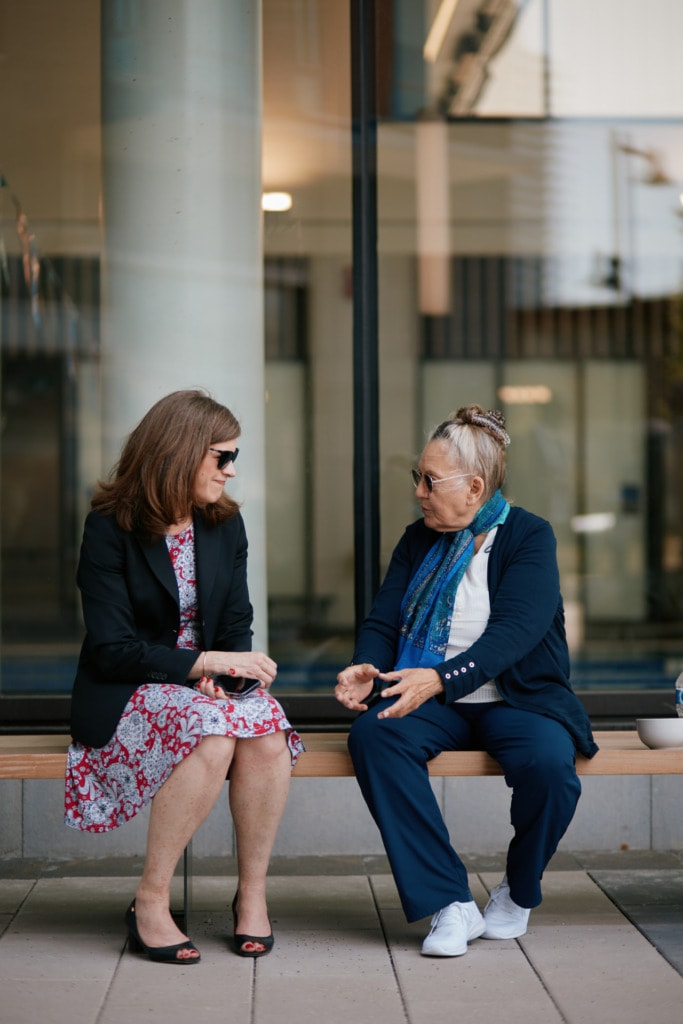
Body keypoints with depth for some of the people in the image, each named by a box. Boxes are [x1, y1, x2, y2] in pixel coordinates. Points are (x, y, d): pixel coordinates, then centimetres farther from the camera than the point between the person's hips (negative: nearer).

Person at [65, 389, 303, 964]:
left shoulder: (226, 525, 8)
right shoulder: (111, 528, -9)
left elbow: (237, 628, 10)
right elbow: (112, 649, -14)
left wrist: (228, 677, -12)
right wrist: (206, 663, -23)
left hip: (209, 685, 5)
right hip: (126, 696, -5)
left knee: (266, 728, -29)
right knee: (213, 735, -35)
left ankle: (252, 892, -14)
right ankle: (151, 905, -22)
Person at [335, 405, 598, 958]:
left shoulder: (530, 537, -4)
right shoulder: (417, 541, 12)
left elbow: (514, 631, -18)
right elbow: (382, 622, 8)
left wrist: (440, 678, -33)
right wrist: (366, 669, -17)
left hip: (516, 699, -3)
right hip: (433, 704, 4)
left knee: (549, 763, -35)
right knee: (372, 736, -29)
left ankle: (518, 894, -2)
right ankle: (451, 904, -26)